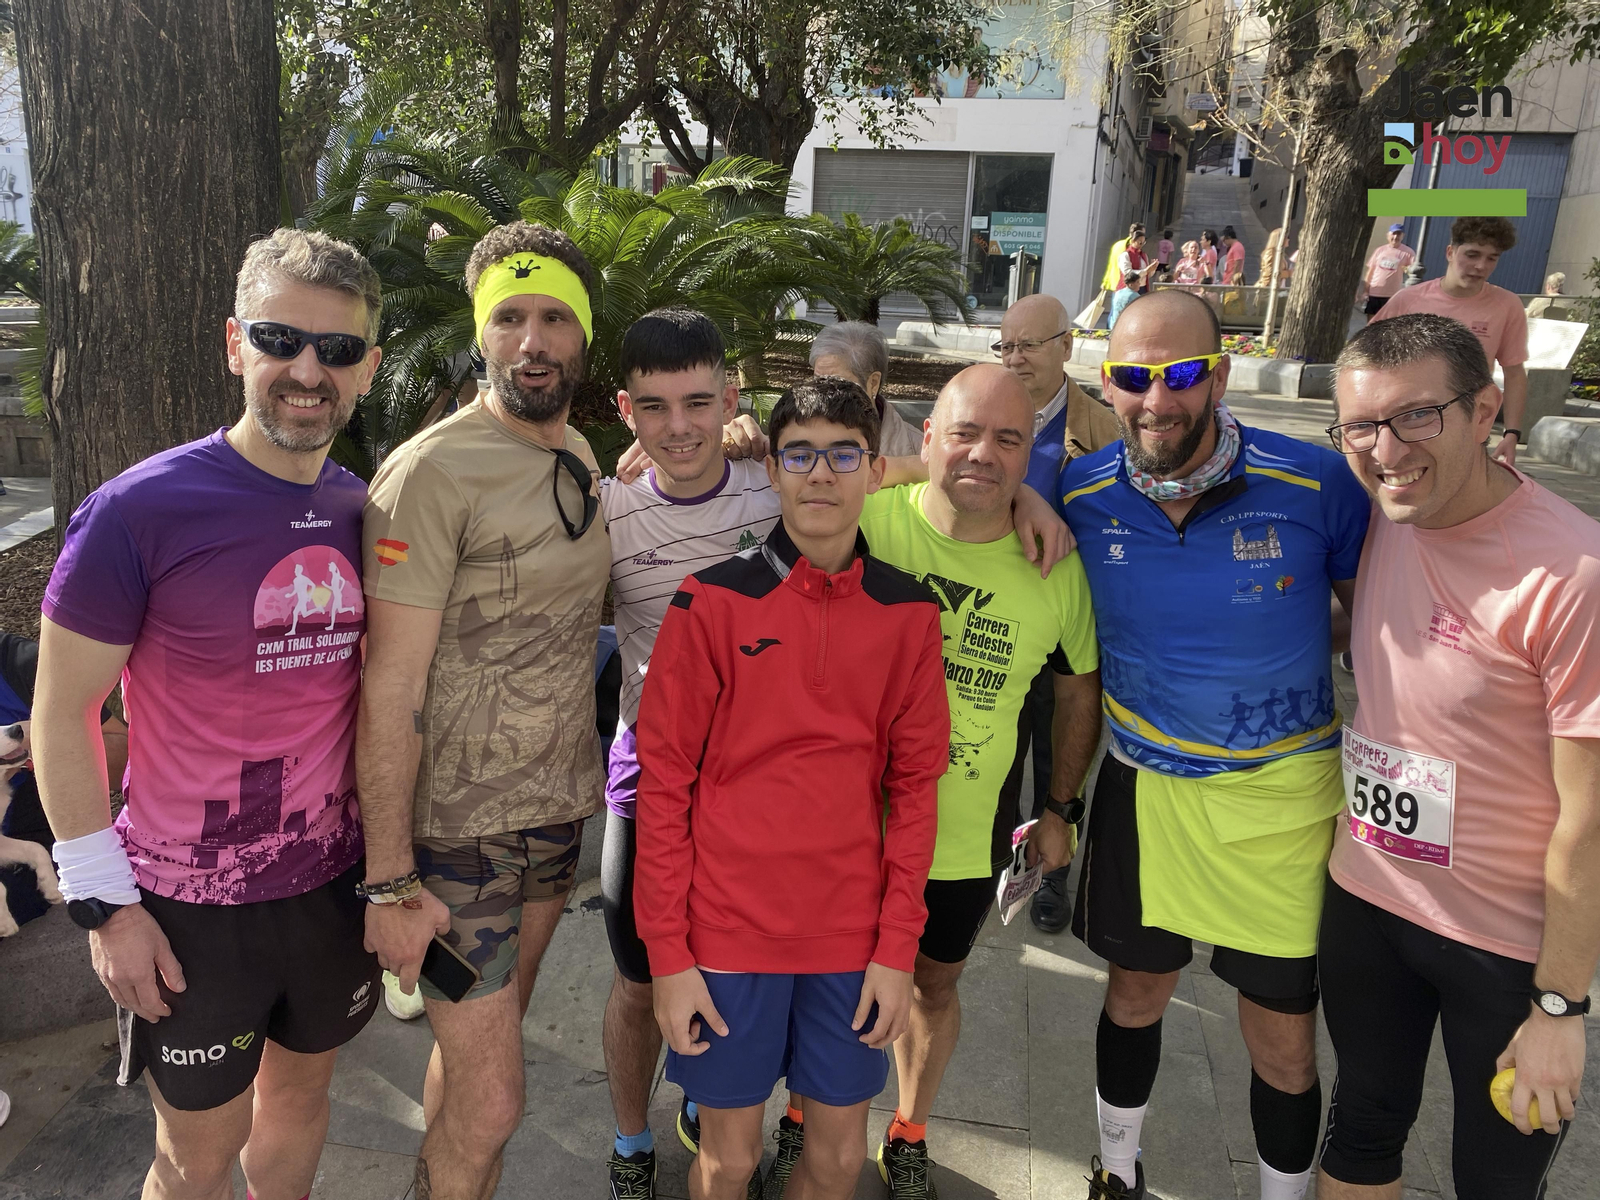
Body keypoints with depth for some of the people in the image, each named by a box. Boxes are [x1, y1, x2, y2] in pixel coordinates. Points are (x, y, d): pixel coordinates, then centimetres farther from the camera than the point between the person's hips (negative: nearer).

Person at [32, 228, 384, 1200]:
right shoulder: (141, 509, -17)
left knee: (302, 1094, 24)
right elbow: (62, 711, -10)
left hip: (333, 880, 4)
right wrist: (102, 900, -10)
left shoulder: (363, 511, -2)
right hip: (190, 905, -4)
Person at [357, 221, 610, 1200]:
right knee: (491, 1100, 1)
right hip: (459, 829, -6)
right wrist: (389, 879, -17)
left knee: (482, 1044, 21)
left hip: (558, 814, 7)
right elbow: (390, 687, -18)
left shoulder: (582, 460, 6)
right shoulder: (433, 471, -17)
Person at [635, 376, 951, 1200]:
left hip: (852, 934, 3)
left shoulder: (909, 612, 0)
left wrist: (897, 945, -1)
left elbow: (915, 782, 3)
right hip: (728, 929, -2)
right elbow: (664, 780, -6)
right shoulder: (712, 601, -8)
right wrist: (669, 952, -7)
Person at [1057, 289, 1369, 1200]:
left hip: (1285, 794, -2)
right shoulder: (1080, 497, -10)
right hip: (1143, 784, 2)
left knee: (1283, 1039, 10)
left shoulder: (1316, 484, -15)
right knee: (1136, 994, 21)